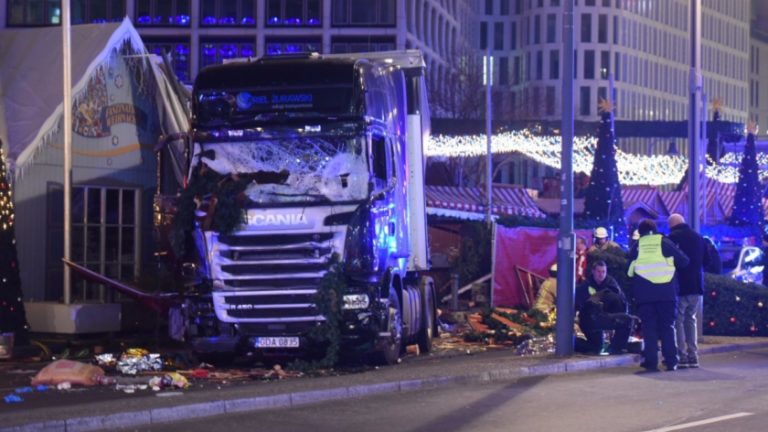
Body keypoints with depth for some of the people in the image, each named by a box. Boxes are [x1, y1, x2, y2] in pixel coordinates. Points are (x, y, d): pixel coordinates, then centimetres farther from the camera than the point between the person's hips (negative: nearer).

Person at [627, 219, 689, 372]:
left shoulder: (637, 246, 8)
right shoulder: (664, 242, 5)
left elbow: (629, 271, 12)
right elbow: (684, 261, 5)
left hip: (644, 293, 0)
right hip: (666, 290, 0)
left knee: (649, 326, 4)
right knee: (668, 326, 6)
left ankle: (651, 361, -3)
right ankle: (671, 361, 0)